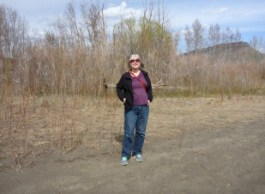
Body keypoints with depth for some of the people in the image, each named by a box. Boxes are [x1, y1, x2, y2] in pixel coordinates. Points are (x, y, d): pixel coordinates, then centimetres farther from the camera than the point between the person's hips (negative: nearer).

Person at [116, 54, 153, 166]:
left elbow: (149, 88, 19)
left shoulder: (144, 74, 7)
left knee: (141, 132, 9)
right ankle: (125, 156, 9)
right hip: (131, 108, -3)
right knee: (129, 132, -2)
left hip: (144, 108, 3)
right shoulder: (126, 76, -2)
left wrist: (149, 99, 6)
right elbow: (118, 88, 11)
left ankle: (137, 153, 24)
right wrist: (122, 98, -1)